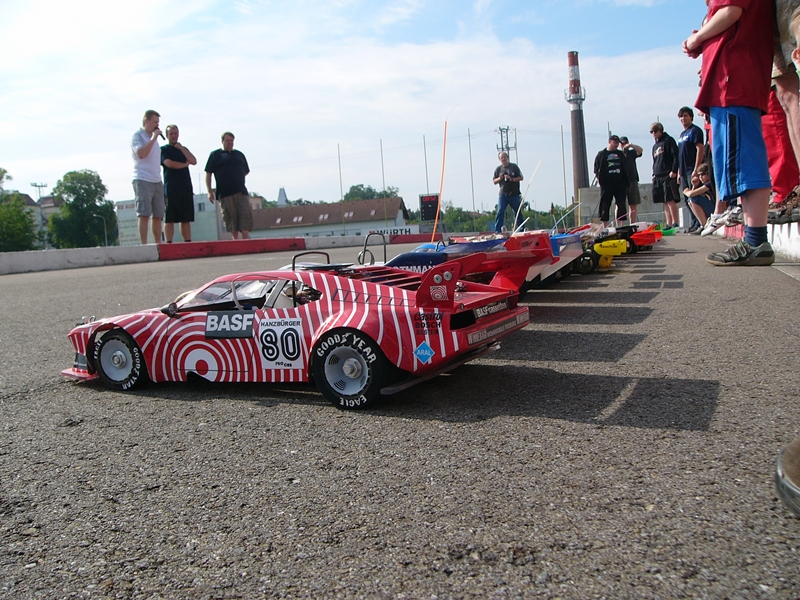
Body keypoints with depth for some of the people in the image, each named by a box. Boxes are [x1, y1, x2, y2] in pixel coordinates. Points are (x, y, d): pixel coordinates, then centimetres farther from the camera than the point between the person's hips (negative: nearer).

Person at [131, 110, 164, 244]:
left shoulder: (153, 138, 21)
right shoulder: (137, 136, -1)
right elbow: (141, 153, -19)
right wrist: (153, 138, -13)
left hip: (157, 181, 7)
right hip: (143, 180, -7)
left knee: (158, 216, 4)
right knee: (144, 214, -10)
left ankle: (157, 245, 7)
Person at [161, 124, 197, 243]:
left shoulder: (183, 149, 22)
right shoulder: (163, 149, 6)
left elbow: (194, 161, 5)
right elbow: (169, 163, -10)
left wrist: (181, 148, -2)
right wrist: (185, 164, 4)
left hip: (186, 189, 5)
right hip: (171, 190, -5)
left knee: (186, 219, 4)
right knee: (170, 219, -7)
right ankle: (169, 243, -7)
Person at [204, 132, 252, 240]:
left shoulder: (239, 154, 18)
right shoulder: (215, 155, 8)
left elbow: (246, 171, 27)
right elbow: (208, 173, 4)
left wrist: (238, 178, 10)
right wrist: (210, 191, -4)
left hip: (241, 192, 3)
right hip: (225, 193, -3)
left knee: (245, 216, -7)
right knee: (231, 219, 1)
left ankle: (246, 239, -7)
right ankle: (235, 240, 9)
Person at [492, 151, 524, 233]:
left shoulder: (514, 167, 4)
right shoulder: (498, 169, 10)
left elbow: (521, 177, 2)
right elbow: (494, 181, 12)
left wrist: (512, 179, -13)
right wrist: (500, 178, -8)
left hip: (514, 194, -1)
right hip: (502, 194, 1)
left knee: (518, 212, 8)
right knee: (500, 212, -11)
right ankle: (497, 231, -10)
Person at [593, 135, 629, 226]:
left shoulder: (621, 154, 15)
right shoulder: (601, 154, 4)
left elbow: (625, 168, 16)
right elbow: (596, 170, 0)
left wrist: (625, 182, 7)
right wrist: (600, 180, -8)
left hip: (620, 184, 4)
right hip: (606, 185, -3)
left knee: (621, 205, 1)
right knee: (605, 206, -1)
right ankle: (605, 227, 6)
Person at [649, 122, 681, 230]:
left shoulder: (668, 140, 2)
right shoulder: (655, 146, 23)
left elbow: (675, 156, -7)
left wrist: (673, 171, -16)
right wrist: (654, 174, 15)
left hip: (668, 175, -7)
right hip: (658, 177, 7)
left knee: (670, 200, -13)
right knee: (665, 202, 6)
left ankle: (675, 224, -13)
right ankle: (669, 225, 7)